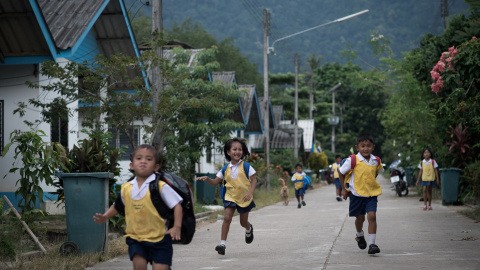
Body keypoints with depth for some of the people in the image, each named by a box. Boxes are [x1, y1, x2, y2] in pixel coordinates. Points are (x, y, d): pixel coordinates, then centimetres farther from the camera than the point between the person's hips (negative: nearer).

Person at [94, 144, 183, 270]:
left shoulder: (161, 187, -9)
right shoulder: (126, 188, 3)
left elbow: (176, 205, -8)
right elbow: (117, 206, 21)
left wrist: (177, 227, -16)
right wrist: (105, 217, 7)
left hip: (159, 238, -3)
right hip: (135, 237, 3)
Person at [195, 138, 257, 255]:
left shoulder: (246, 166, -11)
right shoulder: (225, 169, -3)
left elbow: (254, 180, -9)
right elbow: (216, 182, 3)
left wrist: (250, 192, -23)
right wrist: (207, 178, -16)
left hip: (244, 197, -1)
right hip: (230, 197, 1)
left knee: (243, 222, 12)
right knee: (227, 217, -15)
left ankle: (249, 229, 50)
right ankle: (223, 243, -15)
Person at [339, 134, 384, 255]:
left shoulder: (376, 161, -3)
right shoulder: (352, 161, -14)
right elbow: (341, 173, -1)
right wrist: (344, 189, 2)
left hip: (372, 193, 1)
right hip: (356, 194, -1)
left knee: (372, 216, -13)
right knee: (360, 217, 12)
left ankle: (372, 244, -12)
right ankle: (360, 236, 44)